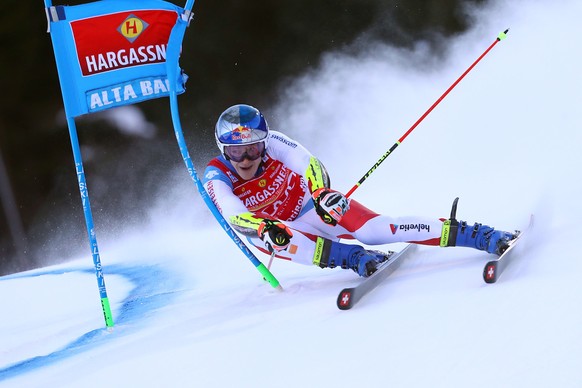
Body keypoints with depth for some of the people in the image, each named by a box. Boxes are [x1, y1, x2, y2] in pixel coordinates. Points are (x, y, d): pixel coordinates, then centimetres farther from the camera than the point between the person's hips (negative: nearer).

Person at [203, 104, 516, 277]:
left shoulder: (271, 143, -19)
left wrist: (322, 192, -52)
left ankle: (480, 236, -26)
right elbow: (233, 215, -37)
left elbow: (307, 163, -31)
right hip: (279, 225, 0)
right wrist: (262, 227, -58)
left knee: (374, 229, -24)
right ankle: (353, 257, -41)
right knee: (267, 237, -37)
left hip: (311, 204, 0)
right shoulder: (216, 178, -21)